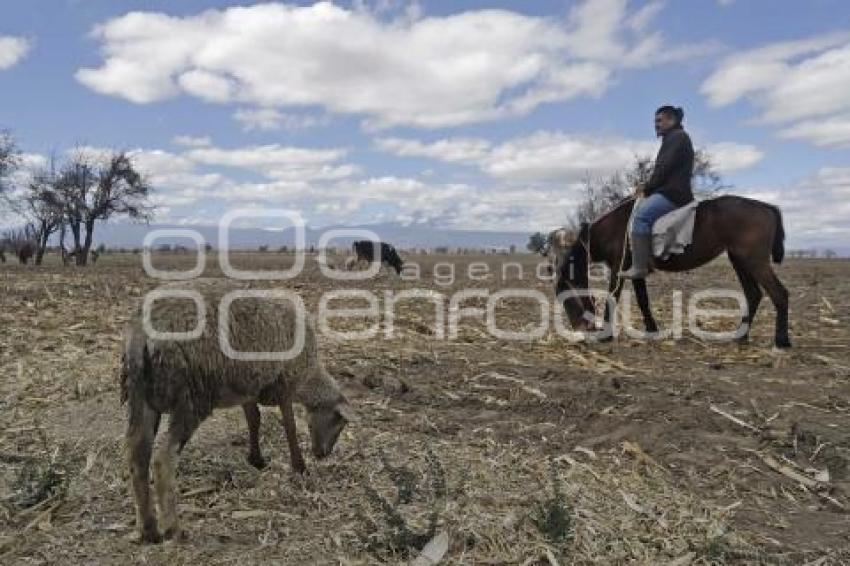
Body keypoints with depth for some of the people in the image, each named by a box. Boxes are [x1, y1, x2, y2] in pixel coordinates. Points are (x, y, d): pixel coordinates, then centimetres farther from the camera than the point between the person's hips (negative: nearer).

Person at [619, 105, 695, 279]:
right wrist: (648, 185, 11)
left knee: (641, 215, -26)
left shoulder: (677, 137, -6)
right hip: (669, 191, 11)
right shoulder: (672, 138, 26)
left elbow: (664, 168, -14)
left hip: (673, 193, -11)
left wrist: (648, 187, -8)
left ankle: (639, 267, -30)